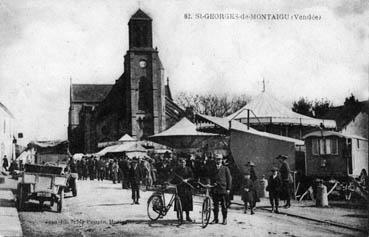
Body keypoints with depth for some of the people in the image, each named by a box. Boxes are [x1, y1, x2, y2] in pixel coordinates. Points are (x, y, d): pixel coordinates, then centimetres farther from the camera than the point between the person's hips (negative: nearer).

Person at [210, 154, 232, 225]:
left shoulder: (225, 168, 5)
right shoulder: (213, 169, 13)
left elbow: (229, 179, 4)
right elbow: (210, 178, 14)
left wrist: (228, 188, -3)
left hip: (223, 189, -2)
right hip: (214, 190, 2)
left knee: (224, 205, 1)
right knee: (215, 205, 4)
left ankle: (224, 219, 8)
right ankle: (215, 218, 11)